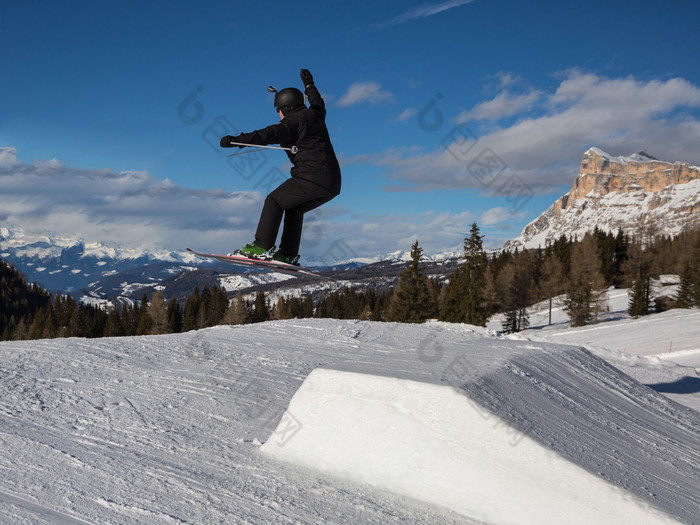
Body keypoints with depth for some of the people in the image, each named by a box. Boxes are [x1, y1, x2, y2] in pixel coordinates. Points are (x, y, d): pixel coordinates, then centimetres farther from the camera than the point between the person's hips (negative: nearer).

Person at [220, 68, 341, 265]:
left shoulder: (292, 121, -5)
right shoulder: (315, 115, 20)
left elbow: (268, 135, -20)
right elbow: (318, 104, 45)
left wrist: (236, 140, -25)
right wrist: (309, 85, 62)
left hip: (312, 177, -9)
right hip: (333, 183, 9)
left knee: (275, 201, 1)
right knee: (295, 208, 23)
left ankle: (262, 247, -6)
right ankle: (289, 255, 15)